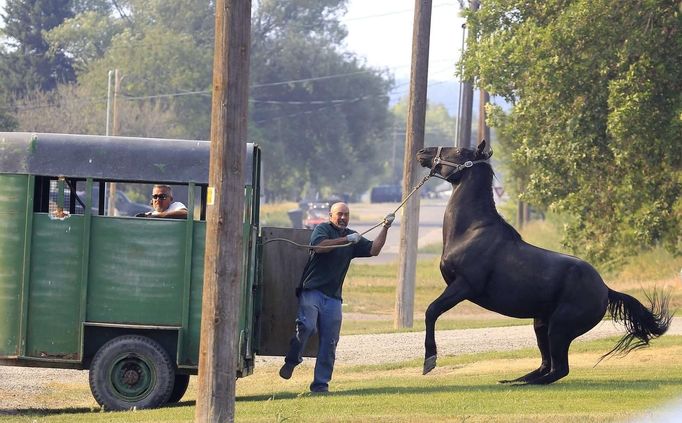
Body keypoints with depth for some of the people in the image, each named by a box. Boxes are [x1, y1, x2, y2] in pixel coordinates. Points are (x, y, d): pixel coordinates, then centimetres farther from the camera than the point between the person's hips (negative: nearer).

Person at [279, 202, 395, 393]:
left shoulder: (353, 237, 19)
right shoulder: (322, 229, 3)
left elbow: (373, 250, 12)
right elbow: (319, 246, -16)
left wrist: (384, 229, 2)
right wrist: (346, 240, -17)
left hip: (333, 297, 5)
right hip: (312, 290, -5)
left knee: (329, 341, 0)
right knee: (306, 326, -25)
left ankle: (321, 383, 4)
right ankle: (291, 361, -5)